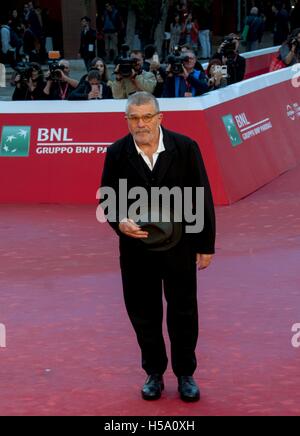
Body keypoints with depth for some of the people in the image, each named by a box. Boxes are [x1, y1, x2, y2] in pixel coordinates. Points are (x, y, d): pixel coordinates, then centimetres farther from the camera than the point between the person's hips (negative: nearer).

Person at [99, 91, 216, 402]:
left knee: (183, 313, 9)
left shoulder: (185, 148, -9)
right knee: (144, 315, 11)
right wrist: (120, 222, -19)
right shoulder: (117, 153, -6)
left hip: (179, 246, -1)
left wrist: (206, 244, -1)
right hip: (136, 247, 1)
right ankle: (154, 373, 29)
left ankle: (185, 374, 27)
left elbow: (202, 198, -3)